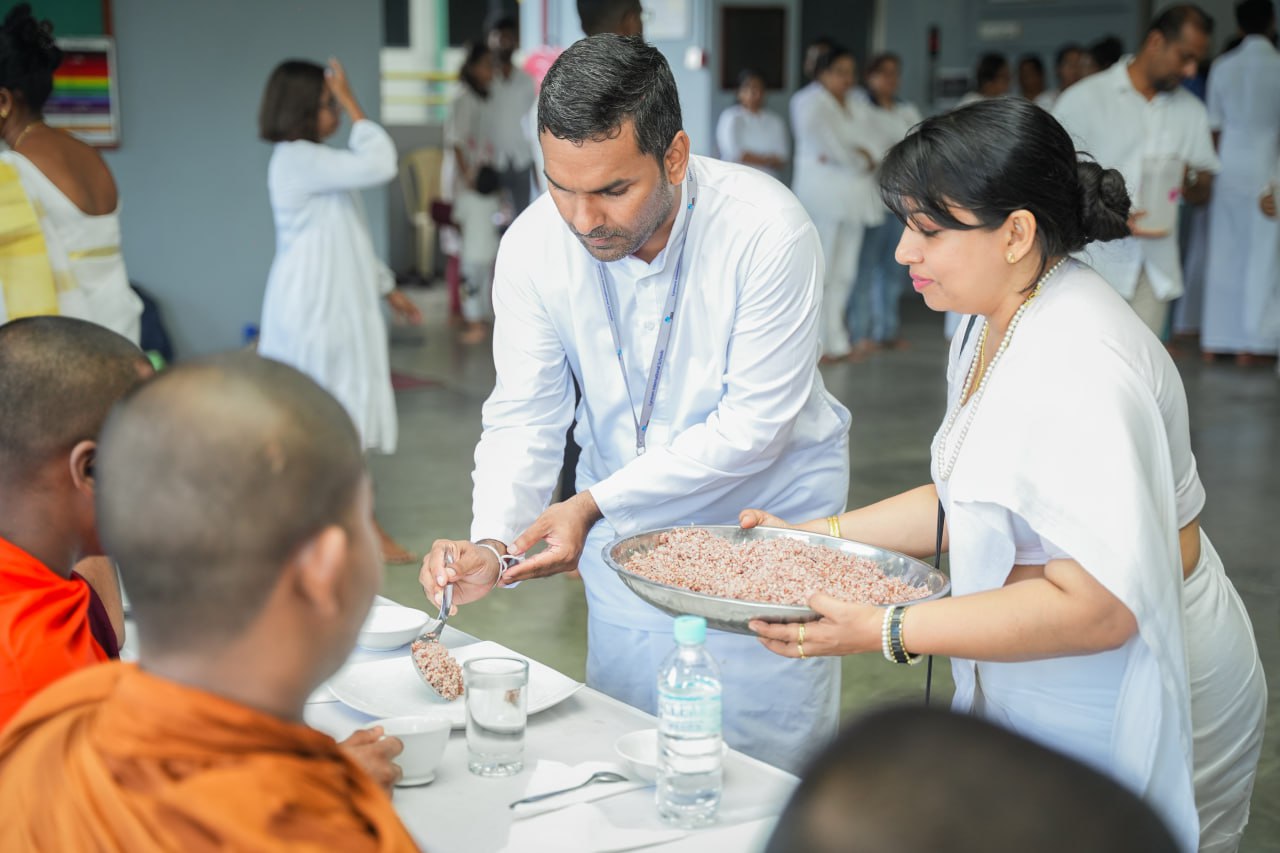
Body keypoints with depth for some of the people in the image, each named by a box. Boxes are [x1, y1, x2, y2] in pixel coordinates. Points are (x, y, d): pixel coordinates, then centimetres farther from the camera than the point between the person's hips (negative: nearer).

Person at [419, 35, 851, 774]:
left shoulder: (768, 233, -27)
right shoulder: (533, 245, -15)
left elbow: (752, 425, -24)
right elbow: (525, 417, -8)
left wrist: (594, 504, -27)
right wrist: (494, 542, -26)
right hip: (625, 527, 4)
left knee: (771, 765, 6)